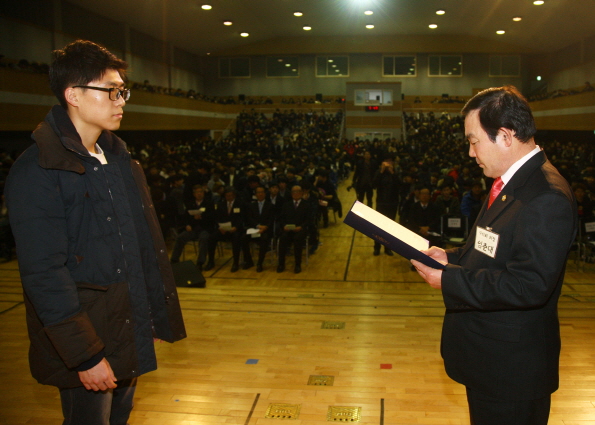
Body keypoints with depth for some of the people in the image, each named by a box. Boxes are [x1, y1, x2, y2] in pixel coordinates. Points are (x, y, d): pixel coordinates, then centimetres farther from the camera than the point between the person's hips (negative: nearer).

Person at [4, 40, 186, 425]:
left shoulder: (120, 158, 8)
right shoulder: (37, 171, -17)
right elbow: (44, 274, -21)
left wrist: (160, 313, 11)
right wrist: (85, 355, -20)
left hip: (131, 335, 7)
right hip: (87, 346, -7)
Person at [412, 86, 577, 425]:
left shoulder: (546, 197, -25)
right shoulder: (510, 182, 7)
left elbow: (529, 285, -30)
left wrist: (449, 281, -24)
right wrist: (452, 258, -1)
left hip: (511, 368, -9)